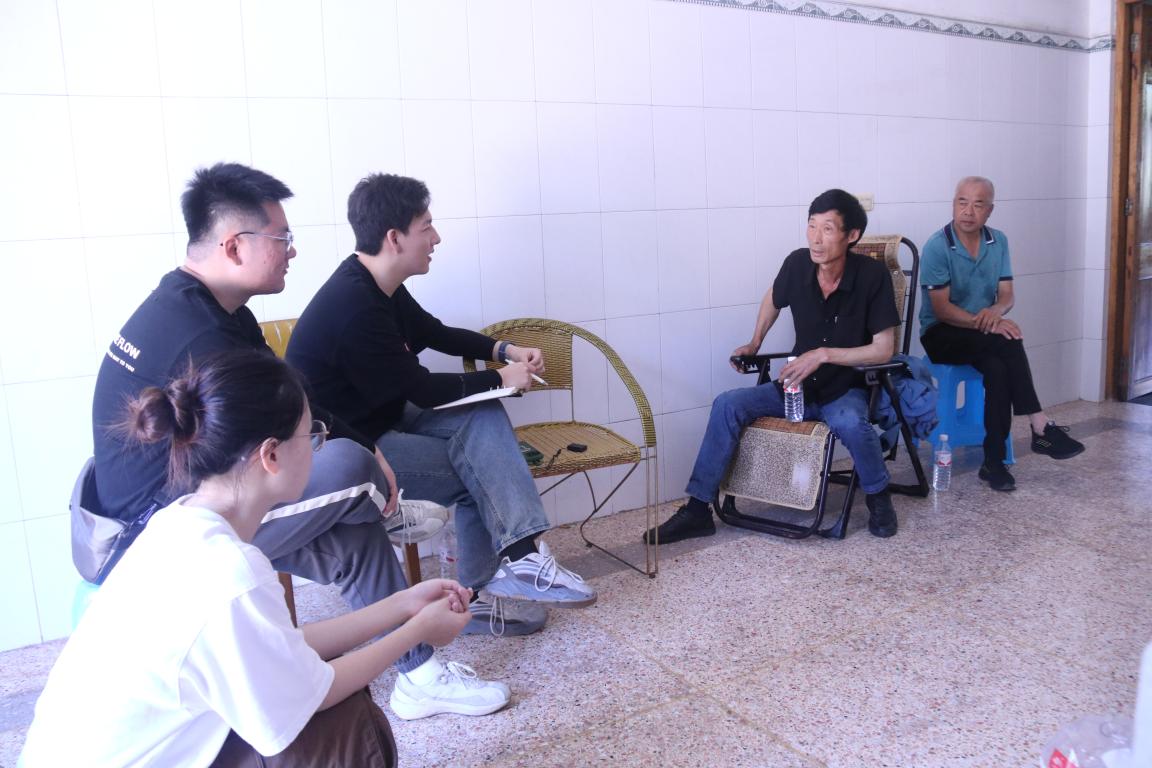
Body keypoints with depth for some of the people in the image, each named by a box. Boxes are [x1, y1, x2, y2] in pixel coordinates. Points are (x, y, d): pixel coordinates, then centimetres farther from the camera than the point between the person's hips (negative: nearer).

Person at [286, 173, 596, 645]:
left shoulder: (377, 286, 2)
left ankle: (518, 559, -15)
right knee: (479, 472, -13)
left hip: (382, 417, 9)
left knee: (482, 418, -11)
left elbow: (436, 334, 18)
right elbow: (421, 389, -19)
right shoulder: (354, 306, -27)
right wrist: (500, 379, -8)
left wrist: (503, 351, 5)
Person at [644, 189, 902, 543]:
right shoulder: (798, 264, -9)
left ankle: (878, 496, -6)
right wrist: (754, 344, 9)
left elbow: (883, 350, -17)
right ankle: (698, 509, -11)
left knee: (849, 422, -37)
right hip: (797, 385, 4)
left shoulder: (872, 275, -19)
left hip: (845, 390, -4)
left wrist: (824, 354, -25)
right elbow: (773, 299, 16)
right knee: (727, 405, -17)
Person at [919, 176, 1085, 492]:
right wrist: (985, 323, -29)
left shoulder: (998, 241, 4)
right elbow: (942, 309, -17)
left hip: (982, 337, 5)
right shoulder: (937, 246, -14)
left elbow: (1007, 294, 3)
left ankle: (994, 461, -27)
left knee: (998, 368, -31)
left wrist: (996, 310, -22)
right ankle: (1040, 426, -27)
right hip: (942, 335, -4)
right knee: (1007, 342, -32)